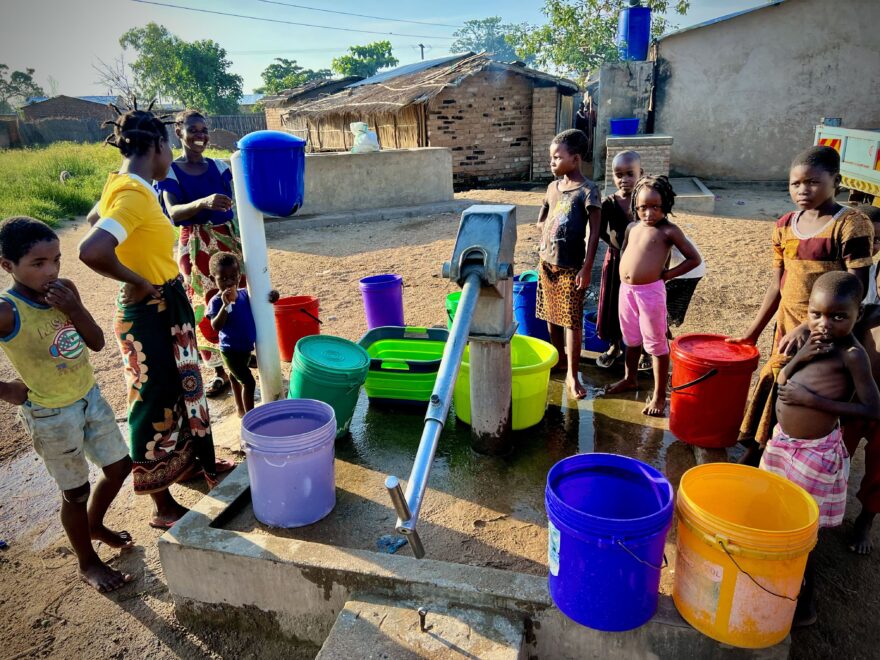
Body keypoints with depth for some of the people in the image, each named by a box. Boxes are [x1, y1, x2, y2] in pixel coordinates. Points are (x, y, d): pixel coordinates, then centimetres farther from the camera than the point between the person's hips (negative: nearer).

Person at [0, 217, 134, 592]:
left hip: (90, 397, 6)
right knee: (76, 492, 10)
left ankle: (94, 525, 47)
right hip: (50, 415, -6)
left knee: (119, 466, 19)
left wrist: (74, 308, -16)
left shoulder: (65, 289, -6)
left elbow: (97, 343, -2)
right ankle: (88, 564, 33)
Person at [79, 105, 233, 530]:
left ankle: (197, 462, 44)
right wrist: (138, 282, -19)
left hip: (167, 309, 10)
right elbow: (91, 251, -36)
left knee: (182, 389, 23)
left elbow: (98, 219, 23)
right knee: (156, 404, 3)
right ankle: (164, 507, 20)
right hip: (150, 315, -10)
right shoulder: (134, 195, -23)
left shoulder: (124, 185, 5)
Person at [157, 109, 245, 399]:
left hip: (228, 239, 3)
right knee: (207, 307, 2)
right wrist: (202, 203, -41)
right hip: (196, 247, -2)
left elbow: (232, 203, -10)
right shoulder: (170, 172, -5)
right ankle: (220, 372, 14)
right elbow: (173, 213, -21)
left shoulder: (219, 166, 4)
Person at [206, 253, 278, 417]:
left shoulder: (245, 294, -5)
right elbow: (216, 326, -31)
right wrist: (226, 305, -40)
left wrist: (271, 296, -16)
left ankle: (240, 408, 44)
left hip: (246, 347, 6)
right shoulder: (216, 301, -22)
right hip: (230, 350, -6)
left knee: (236, 376, 27)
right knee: (249, 383, -5)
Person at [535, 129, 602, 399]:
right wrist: (551, 234, 6)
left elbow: (594, 232, -15)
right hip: (547, 262, 7)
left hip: (570, 267, -7)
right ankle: (558, 357, 35)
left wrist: (587, 268, -19)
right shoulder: (553, 187, 8)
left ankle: (572, 375, 5)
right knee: (551, 315, 16)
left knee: (572, 320, -2)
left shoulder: (588, 190, -12)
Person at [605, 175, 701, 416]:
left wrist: (668, 274, -8)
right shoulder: (632, 227, 9)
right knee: (631, 339, 23)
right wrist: (626, 271, 9)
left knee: (656, 344, 3)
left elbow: (694, 258, -4)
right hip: (626, 290, 6)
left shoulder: (668, 231, -7)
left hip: (650, 291, -6)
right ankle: (630, 378, 43)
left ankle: (659, 395, 13)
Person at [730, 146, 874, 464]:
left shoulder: (851, 224, -12)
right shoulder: (785, 226, 5)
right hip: (788, 331, 5)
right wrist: (752, 333, 10)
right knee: (772, 389, 13)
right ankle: (753, 454, 30)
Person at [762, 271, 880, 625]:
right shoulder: (813, 339, 2)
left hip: (815, 452, -7)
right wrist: (799, 357, -13)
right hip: (783, 441, 7)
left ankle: (805, 605, 21)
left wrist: (812, 399, -24)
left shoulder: (852, 353, -18)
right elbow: (782, 382, 6)